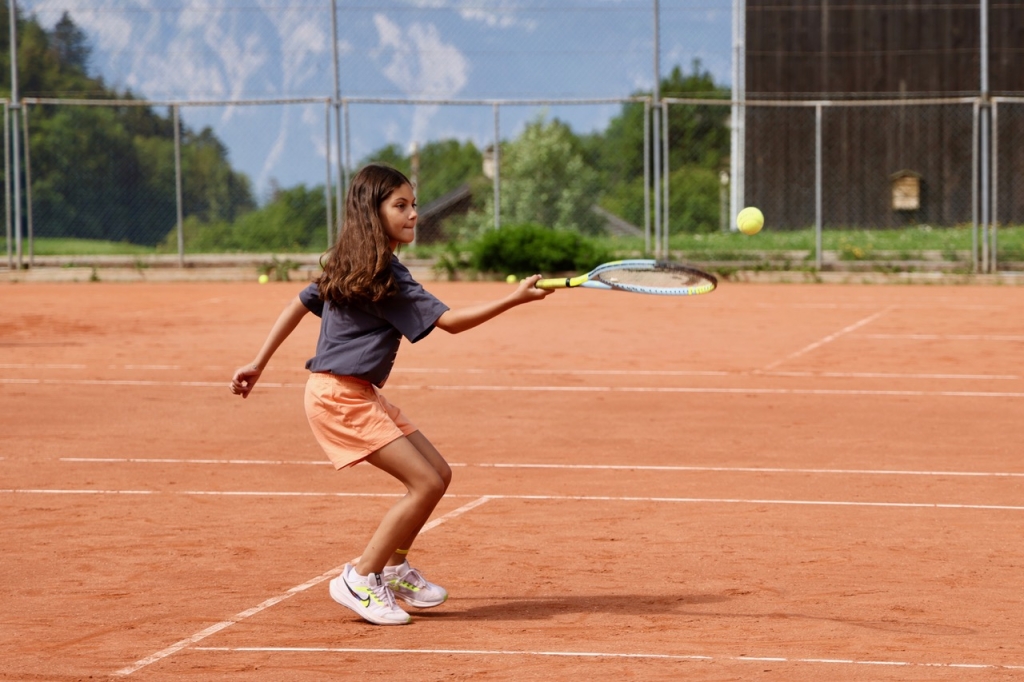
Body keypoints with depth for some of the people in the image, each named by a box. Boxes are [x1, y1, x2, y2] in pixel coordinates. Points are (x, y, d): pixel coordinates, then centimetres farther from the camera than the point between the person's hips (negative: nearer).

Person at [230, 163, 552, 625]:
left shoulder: (348, 265, 12)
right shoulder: (386, 275, -16)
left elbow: (301, 303, 18)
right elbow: (449, 321, -19)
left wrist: (258, 365, 20)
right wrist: (515, 298, -22)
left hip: (358, 394, 10)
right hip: (340, 396, -10)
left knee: (438, 474, 10)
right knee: (425, 483, -14)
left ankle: (394, 569, 23)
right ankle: (360, 581, -6)